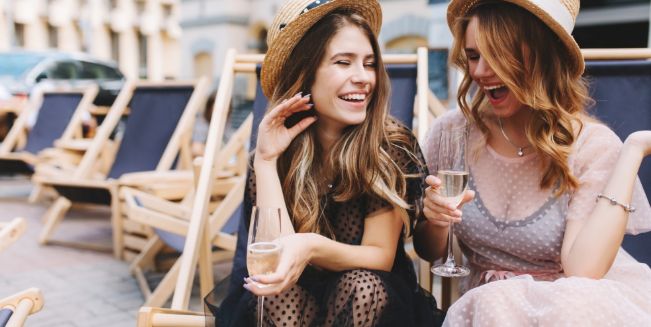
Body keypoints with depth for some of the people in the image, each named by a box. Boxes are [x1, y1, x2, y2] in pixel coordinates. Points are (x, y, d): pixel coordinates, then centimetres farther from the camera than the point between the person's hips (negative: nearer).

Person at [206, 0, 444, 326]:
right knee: (280, 288, -31)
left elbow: (382, 257, -17)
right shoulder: (278, 145, -12)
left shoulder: (393, 144, -16)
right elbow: (282, 253, -20)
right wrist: (266, 160, -26)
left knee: (363, 285, -32)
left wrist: (312, 247, -36)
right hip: (294, 300, 0)